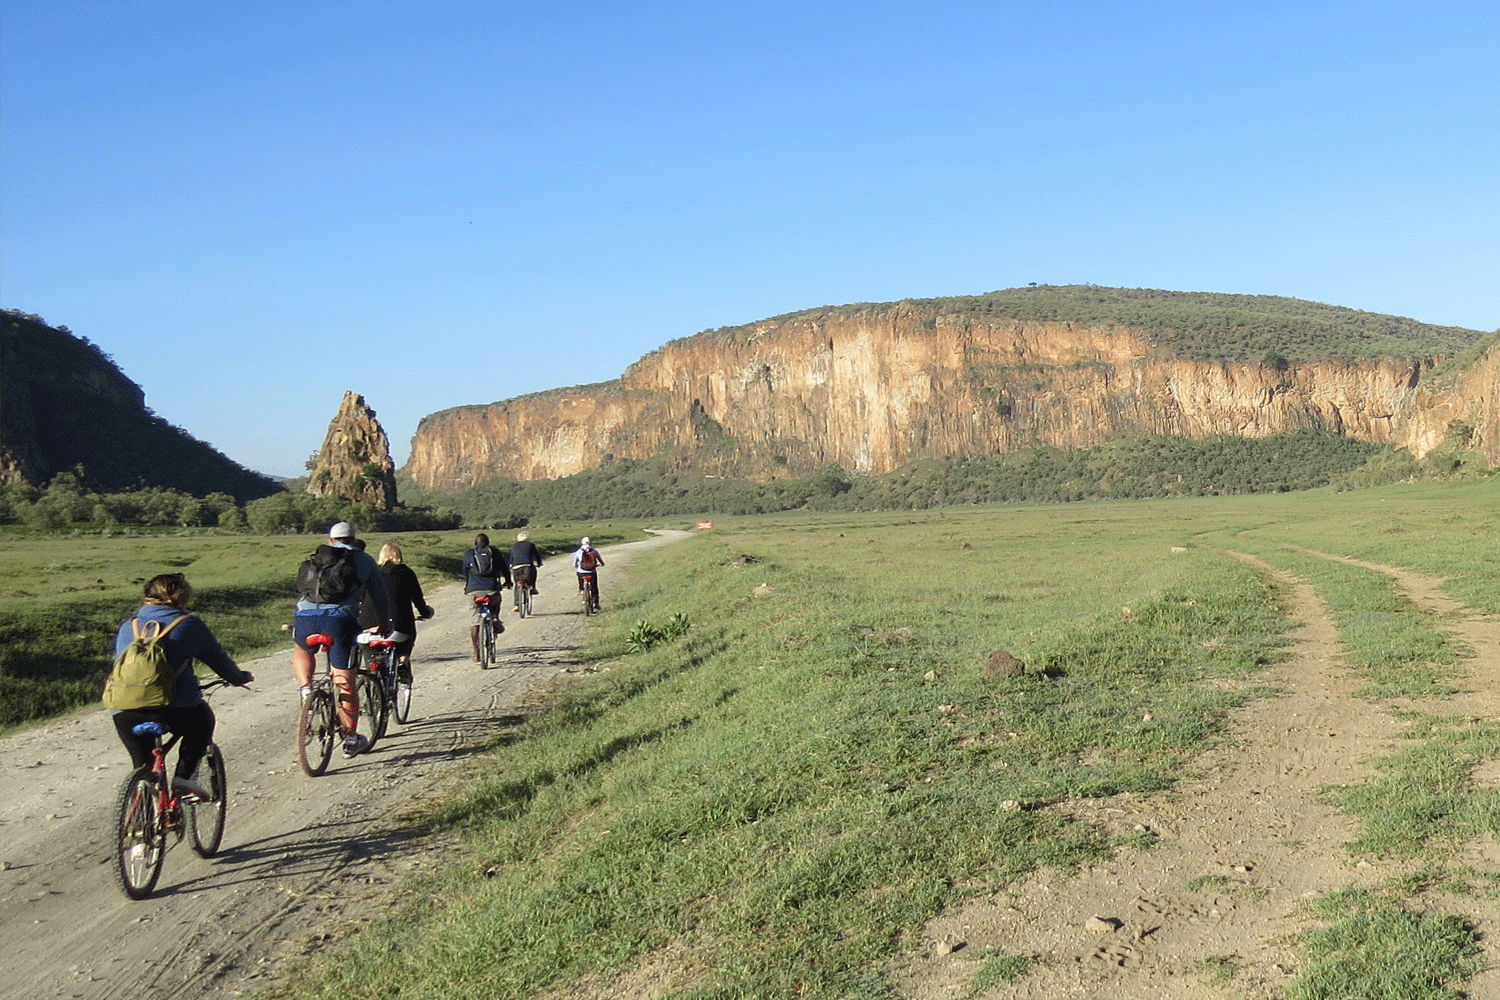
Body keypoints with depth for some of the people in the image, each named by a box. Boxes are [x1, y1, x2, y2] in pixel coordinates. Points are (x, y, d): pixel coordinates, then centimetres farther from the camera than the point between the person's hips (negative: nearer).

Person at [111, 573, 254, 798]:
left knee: (142, 765, 23)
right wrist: (240, 677, 32)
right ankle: (184, 776, 12)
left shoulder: (128, 625, 20)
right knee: (202, 720, 28)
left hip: (124, 713, 4)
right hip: (173, 708, -4)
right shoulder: (189, 624, 7)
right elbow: (218, 659, 13)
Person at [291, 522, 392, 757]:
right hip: (339, 618, -2)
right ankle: (351, 739, 12)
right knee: (345, 683, 6)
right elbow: (378, 597, 24)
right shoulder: (363, 560, 20)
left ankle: (306, 689, 12)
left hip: (305, 616, 3)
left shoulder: (315, 558, 27)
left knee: (301, 650, 36)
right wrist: (384, 625, 38)